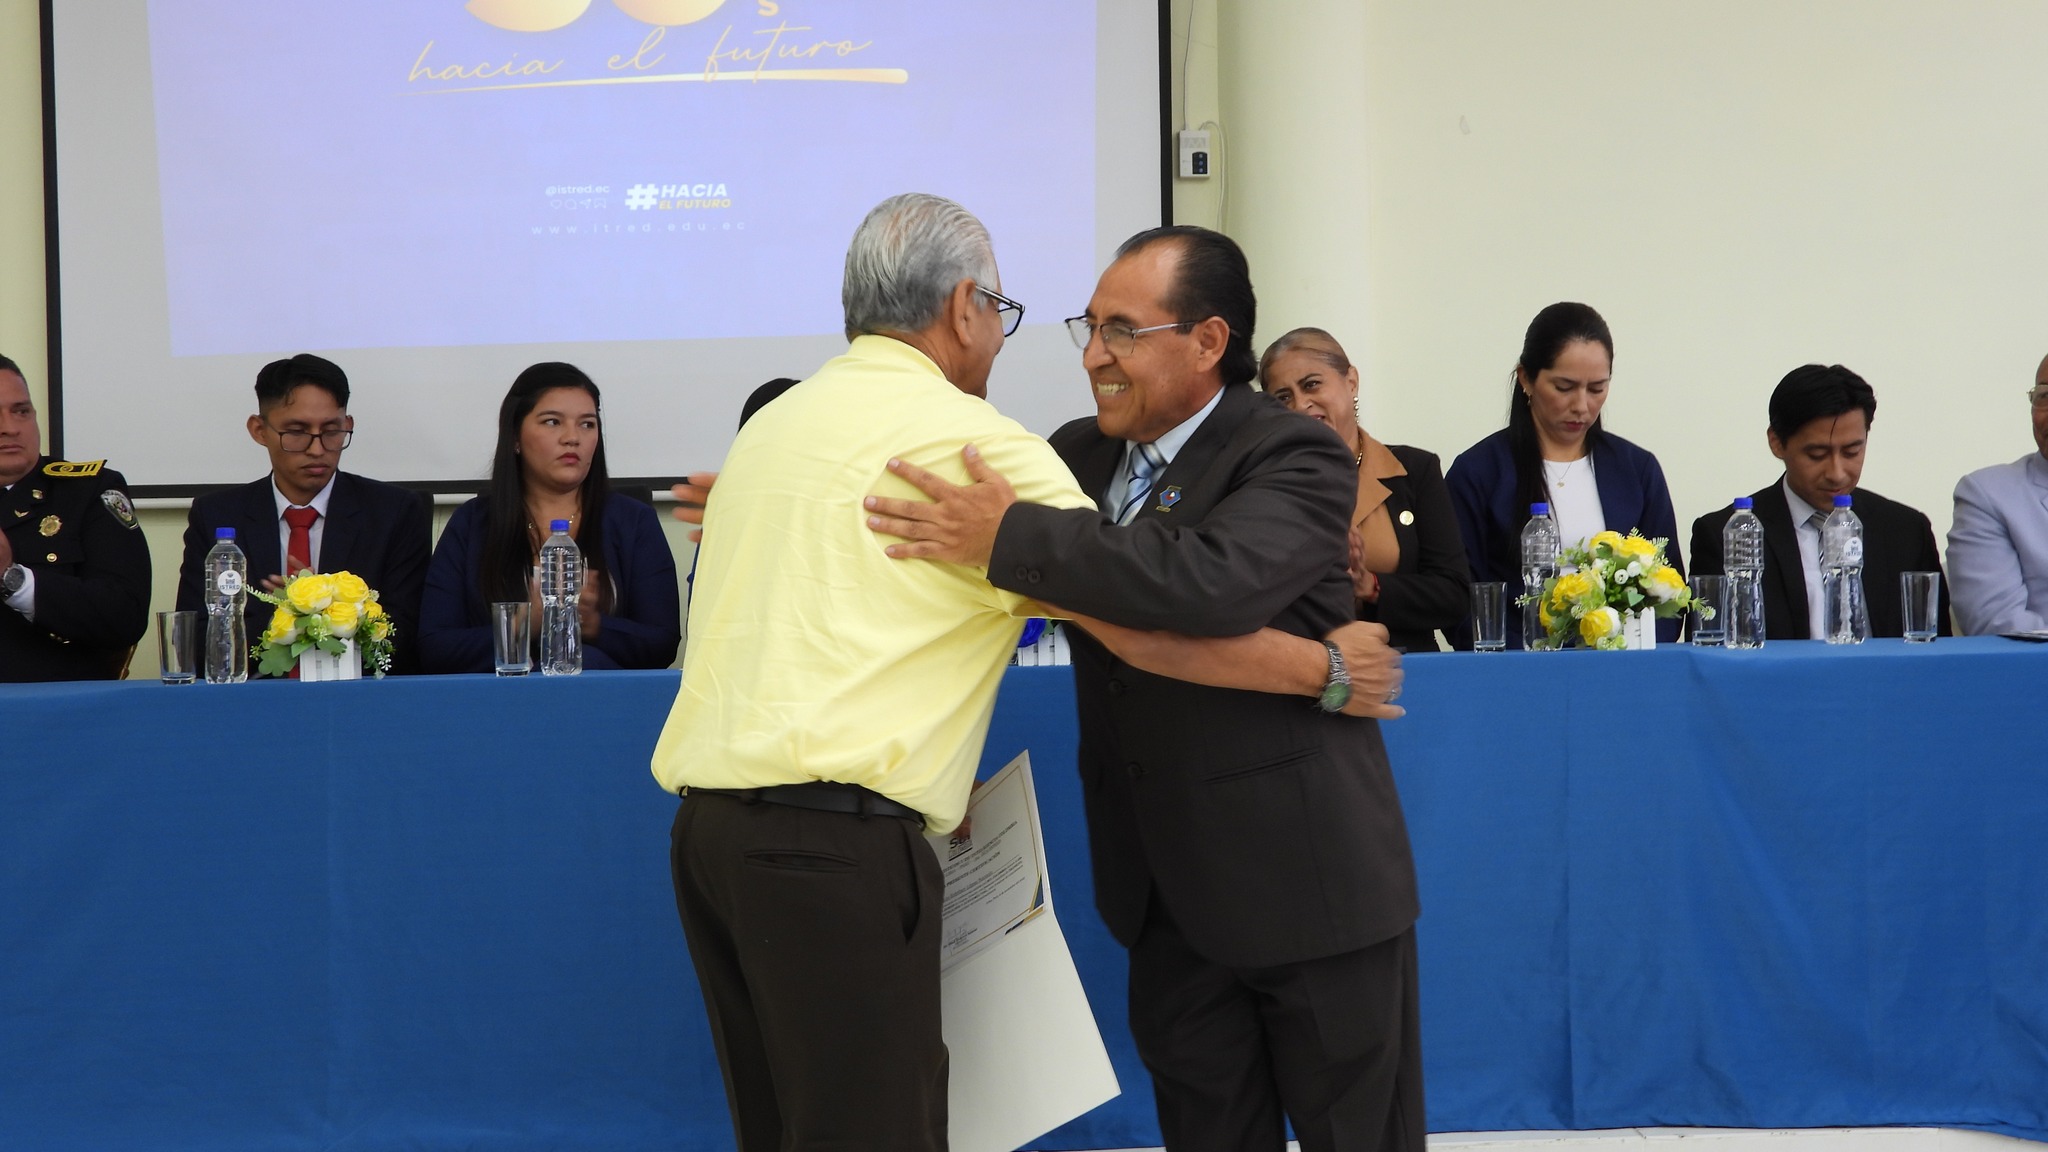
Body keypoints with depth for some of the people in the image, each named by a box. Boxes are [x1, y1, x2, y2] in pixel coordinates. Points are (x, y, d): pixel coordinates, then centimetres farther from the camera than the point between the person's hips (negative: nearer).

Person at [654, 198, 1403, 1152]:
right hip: (836, 840, -8)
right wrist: (1325, 669, 4)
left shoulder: (770, 425, 19)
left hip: (710, 817, 8)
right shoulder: (970, 437, -5)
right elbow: (1141, 624, -7)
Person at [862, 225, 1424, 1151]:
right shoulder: (1080, 453, 6)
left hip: (1310, 879, -6)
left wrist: (1010, 538, -36)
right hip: (1172, 891, 6)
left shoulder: (1298, 460, -15)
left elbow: (1220, 580, -35)